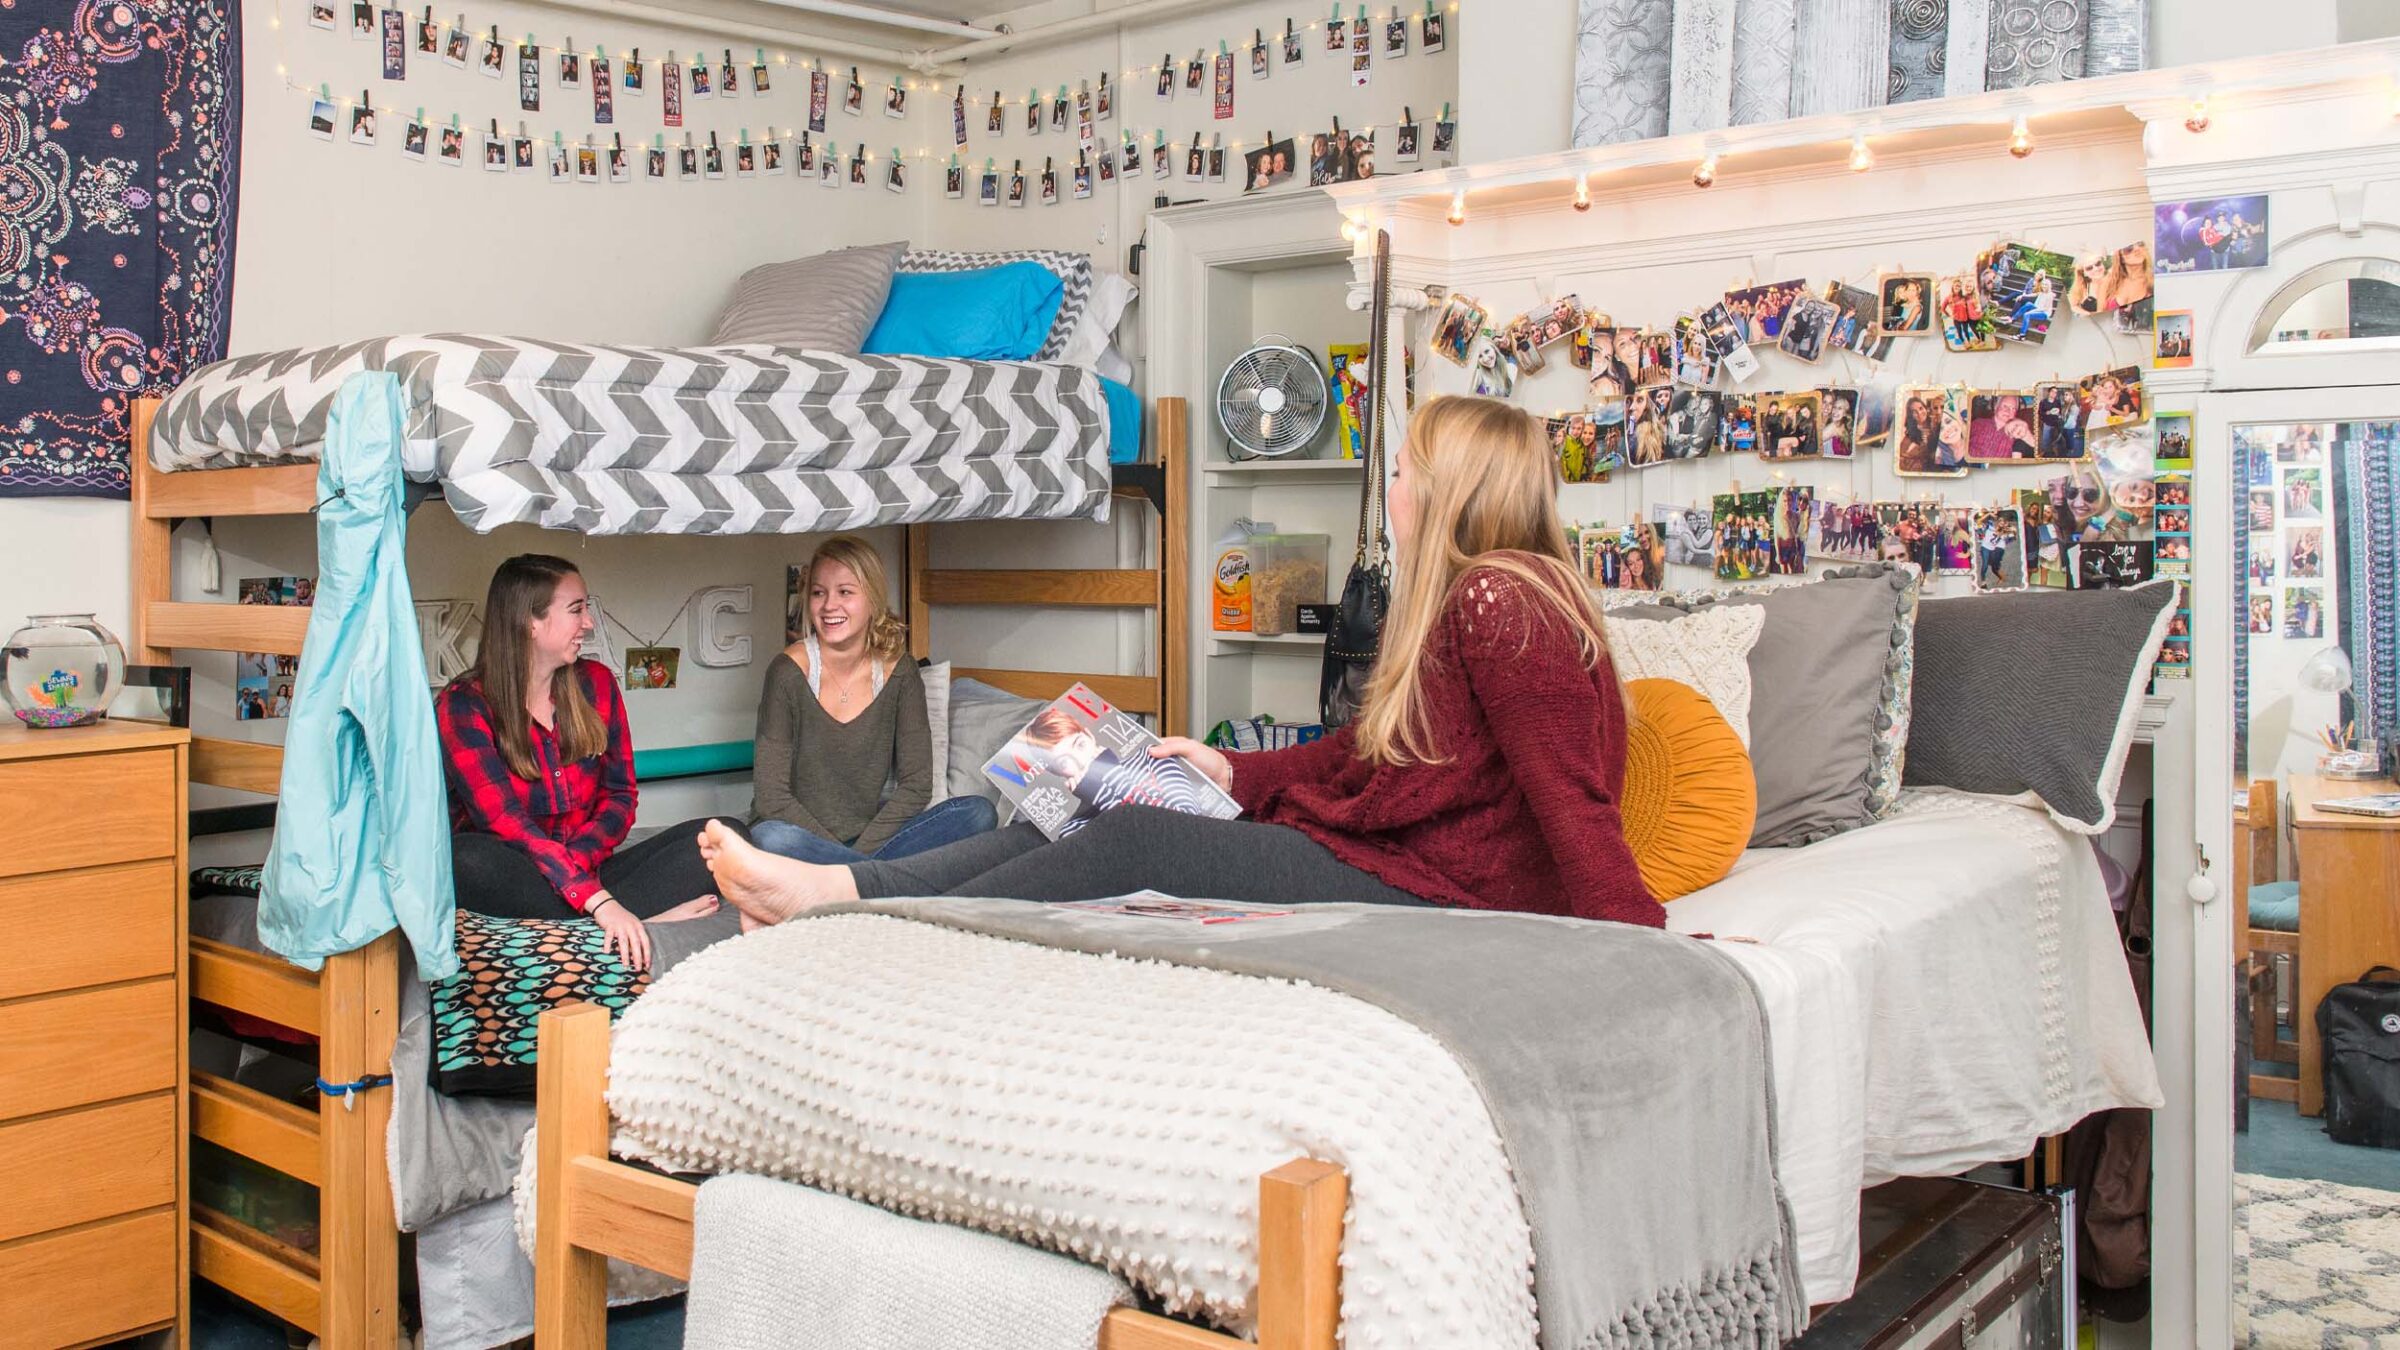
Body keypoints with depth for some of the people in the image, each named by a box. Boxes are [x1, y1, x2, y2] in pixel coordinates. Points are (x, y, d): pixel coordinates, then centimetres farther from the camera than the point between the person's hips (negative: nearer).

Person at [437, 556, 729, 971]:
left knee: (722, 836, -16)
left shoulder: (596, 683, 8)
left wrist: (575, 863, -17)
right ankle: (645, 919, -34)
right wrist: (598, 902, -35)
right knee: (466, 860, -39)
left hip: (587, 870, 4)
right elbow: (504, 821, -22)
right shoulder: (462, 706, -8)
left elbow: (620, 795, 7)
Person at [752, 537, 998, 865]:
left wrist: (860, 853, -15)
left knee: (979, 813, -16)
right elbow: (772, 798, -15)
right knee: (770, 838, -37)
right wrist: (841, 853, -19)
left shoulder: (898, 671, -2)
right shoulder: (789, 672, -12)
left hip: (870, 837, 3)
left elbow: (916, 785, -4)